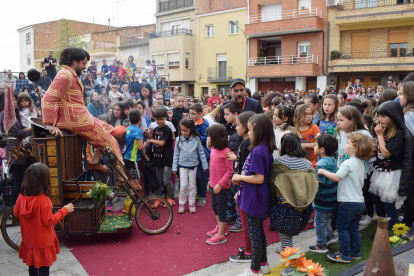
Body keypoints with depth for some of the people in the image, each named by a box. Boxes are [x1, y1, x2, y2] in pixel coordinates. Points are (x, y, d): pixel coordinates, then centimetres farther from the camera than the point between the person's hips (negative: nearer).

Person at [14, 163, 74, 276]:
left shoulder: (22, 196, -10)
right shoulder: (44, 200, -28)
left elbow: (16, 214, 4)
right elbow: (48, 220, -23)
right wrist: (64, 210, -16)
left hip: (28, 240, 6)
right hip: (43, 242, -6)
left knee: (32, 267, 23)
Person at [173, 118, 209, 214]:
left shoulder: (196, 139, -8)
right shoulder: (178, 139, -5)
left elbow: (201, 152, -1)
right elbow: (176, 154, 1)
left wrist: (205, 165, 1)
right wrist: (174, 167, 2)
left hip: (193, 165, 0)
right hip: (182, 165, 0)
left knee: (192, 186, 9)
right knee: (183, 185, 1)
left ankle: (192, 204, 22)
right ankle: (181, 204, 17)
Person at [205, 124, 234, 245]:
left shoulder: (226, 151, -21)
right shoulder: (213, 149, 4)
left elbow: (229, 171, -20)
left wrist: (220, 184, -22)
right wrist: (211, 180, 15)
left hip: (222, 186, -8)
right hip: (214, 185, 8)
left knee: (221, 209, 3)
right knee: (215, 207, 21)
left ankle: (221, 235, 15)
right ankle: (219, 228, 39)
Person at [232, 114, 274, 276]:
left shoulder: (257, 151, -24)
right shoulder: (266, 149, 5)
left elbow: (259, 178, -27)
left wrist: (239, 177, -15)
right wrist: (241, 179, 6)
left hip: (254, 199, -10)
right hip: (258, 198, 10)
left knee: (254, 233, 4)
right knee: (259, 231, 21)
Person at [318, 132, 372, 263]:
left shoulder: (348, 163, -18)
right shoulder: (360, 163, 10)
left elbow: (337, 177, -28)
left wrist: (323, 171, -16)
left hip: (348, 203, -9)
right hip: (360, 202, 9)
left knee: (342, 227, 3)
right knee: (353, 228, 18)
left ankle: (345, 255, 9)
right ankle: (355, 252, 27)